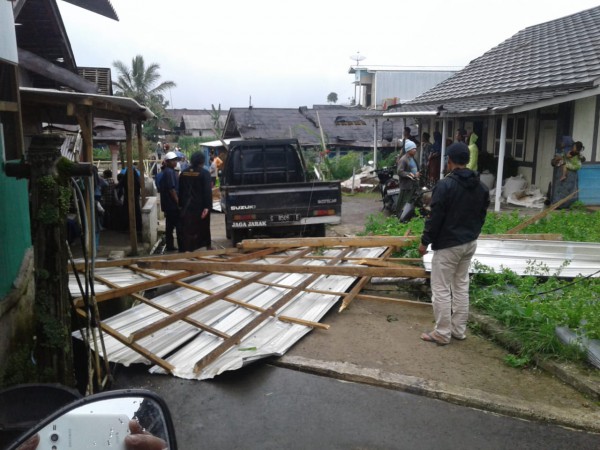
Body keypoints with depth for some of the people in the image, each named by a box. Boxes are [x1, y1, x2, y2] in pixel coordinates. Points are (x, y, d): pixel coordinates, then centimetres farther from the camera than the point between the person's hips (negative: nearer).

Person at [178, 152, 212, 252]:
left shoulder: (184, 173, 7)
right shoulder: (204, 173, -9)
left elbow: (180, 190, 11)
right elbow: (207, 191, -16)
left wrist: (181, 204, 15)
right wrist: (207, 206, -17)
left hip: (187, 206, 3)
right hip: (200, 206, -3)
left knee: (187, 229, 4)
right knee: (204, 227, 14)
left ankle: (186, 249, -1)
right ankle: (207, 245, 28)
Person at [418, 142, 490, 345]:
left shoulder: (445, 185, -19)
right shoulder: (480, 186, 6)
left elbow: (435, 217, -18)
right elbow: (482, 215, 13)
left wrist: (425, 241, -8)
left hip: (447, 245, -8)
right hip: (470, 243, 8)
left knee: (441, 289, 1)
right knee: (461, 286, 16)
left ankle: (442, 334, 8)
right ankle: (459, 330, 25)